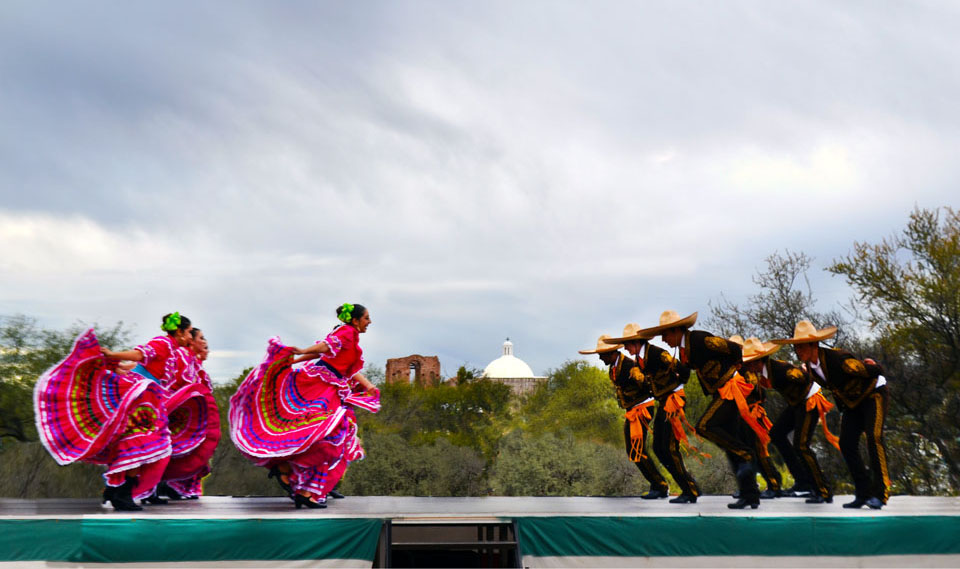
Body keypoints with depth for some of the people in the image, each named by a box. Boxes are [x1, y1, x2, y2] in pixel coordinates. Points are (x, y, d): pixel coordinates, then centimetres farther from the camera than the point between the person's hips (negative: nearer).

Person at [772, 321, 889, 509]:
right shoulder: (809, 365, -8)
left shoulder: (837, 358, -33)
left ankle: (880, 492, -20)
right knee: (846, 444, -4)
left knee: (874, 437, -23)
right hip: (851, 402, 8)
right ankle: (863, 493, 3)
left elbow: (875, 371, -26)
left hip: (873, 394, -7)